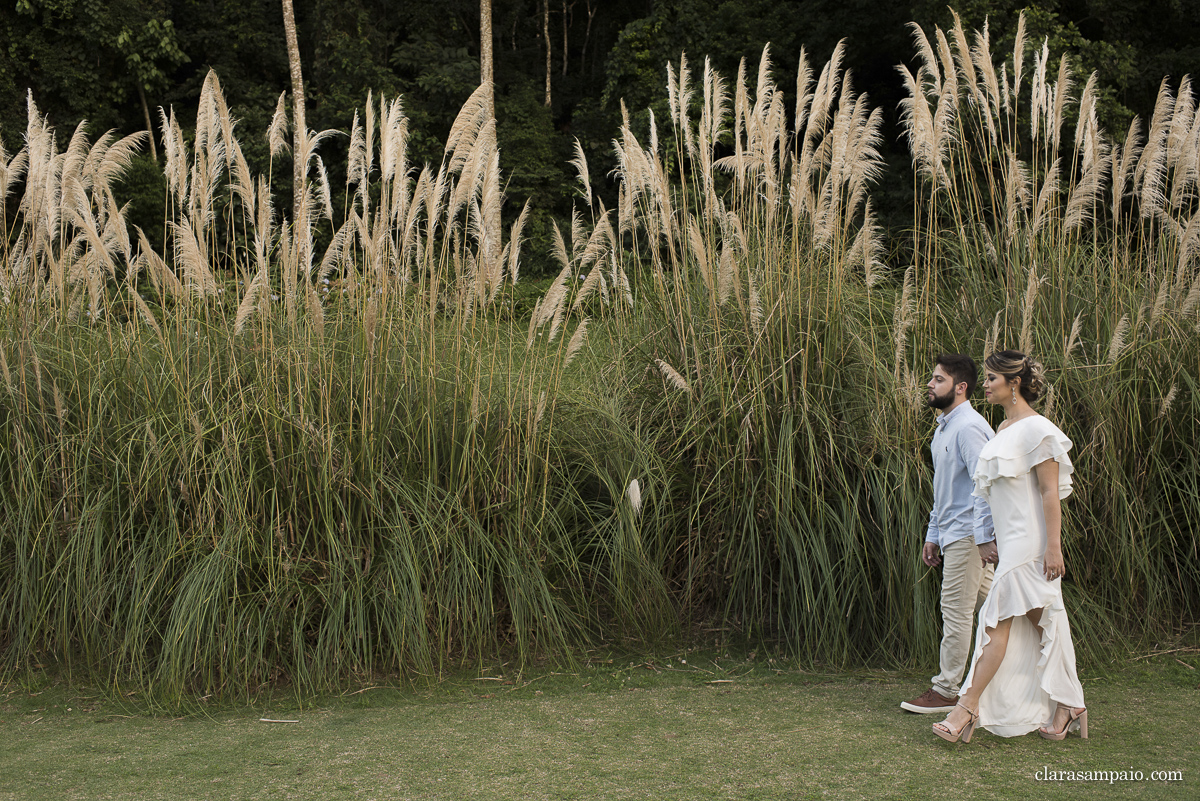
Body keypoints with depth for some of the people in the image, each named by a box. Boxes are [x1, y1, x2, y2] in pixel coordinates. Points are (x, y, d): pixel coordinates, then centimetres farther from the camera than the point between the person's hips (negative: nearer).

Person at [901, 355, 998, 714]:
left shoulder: (969, 427, -16)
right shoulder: (943, 428, 16)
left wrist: (984, 537, -24)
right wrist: (932, 535, 21)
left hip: (967, 534, -10)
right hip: (952, 532, 10)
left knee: (956, 610, -4)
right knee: (989, 607, 14)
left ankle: (946, 690, 4)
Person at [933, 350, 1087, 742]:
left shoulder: (1035, 428, -12)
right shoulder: (1005, 427, 15)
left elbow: (1051, 492, -16)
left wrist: (1053, 546, -19)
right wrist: (995, 540, 21)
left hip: (1029, 541, -9)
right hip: (1010, 539, 9)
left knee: (998, 618, -10)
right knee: (1041, 622, 11)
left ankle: (968, 706, -8)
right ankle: (1068, 705, 18)